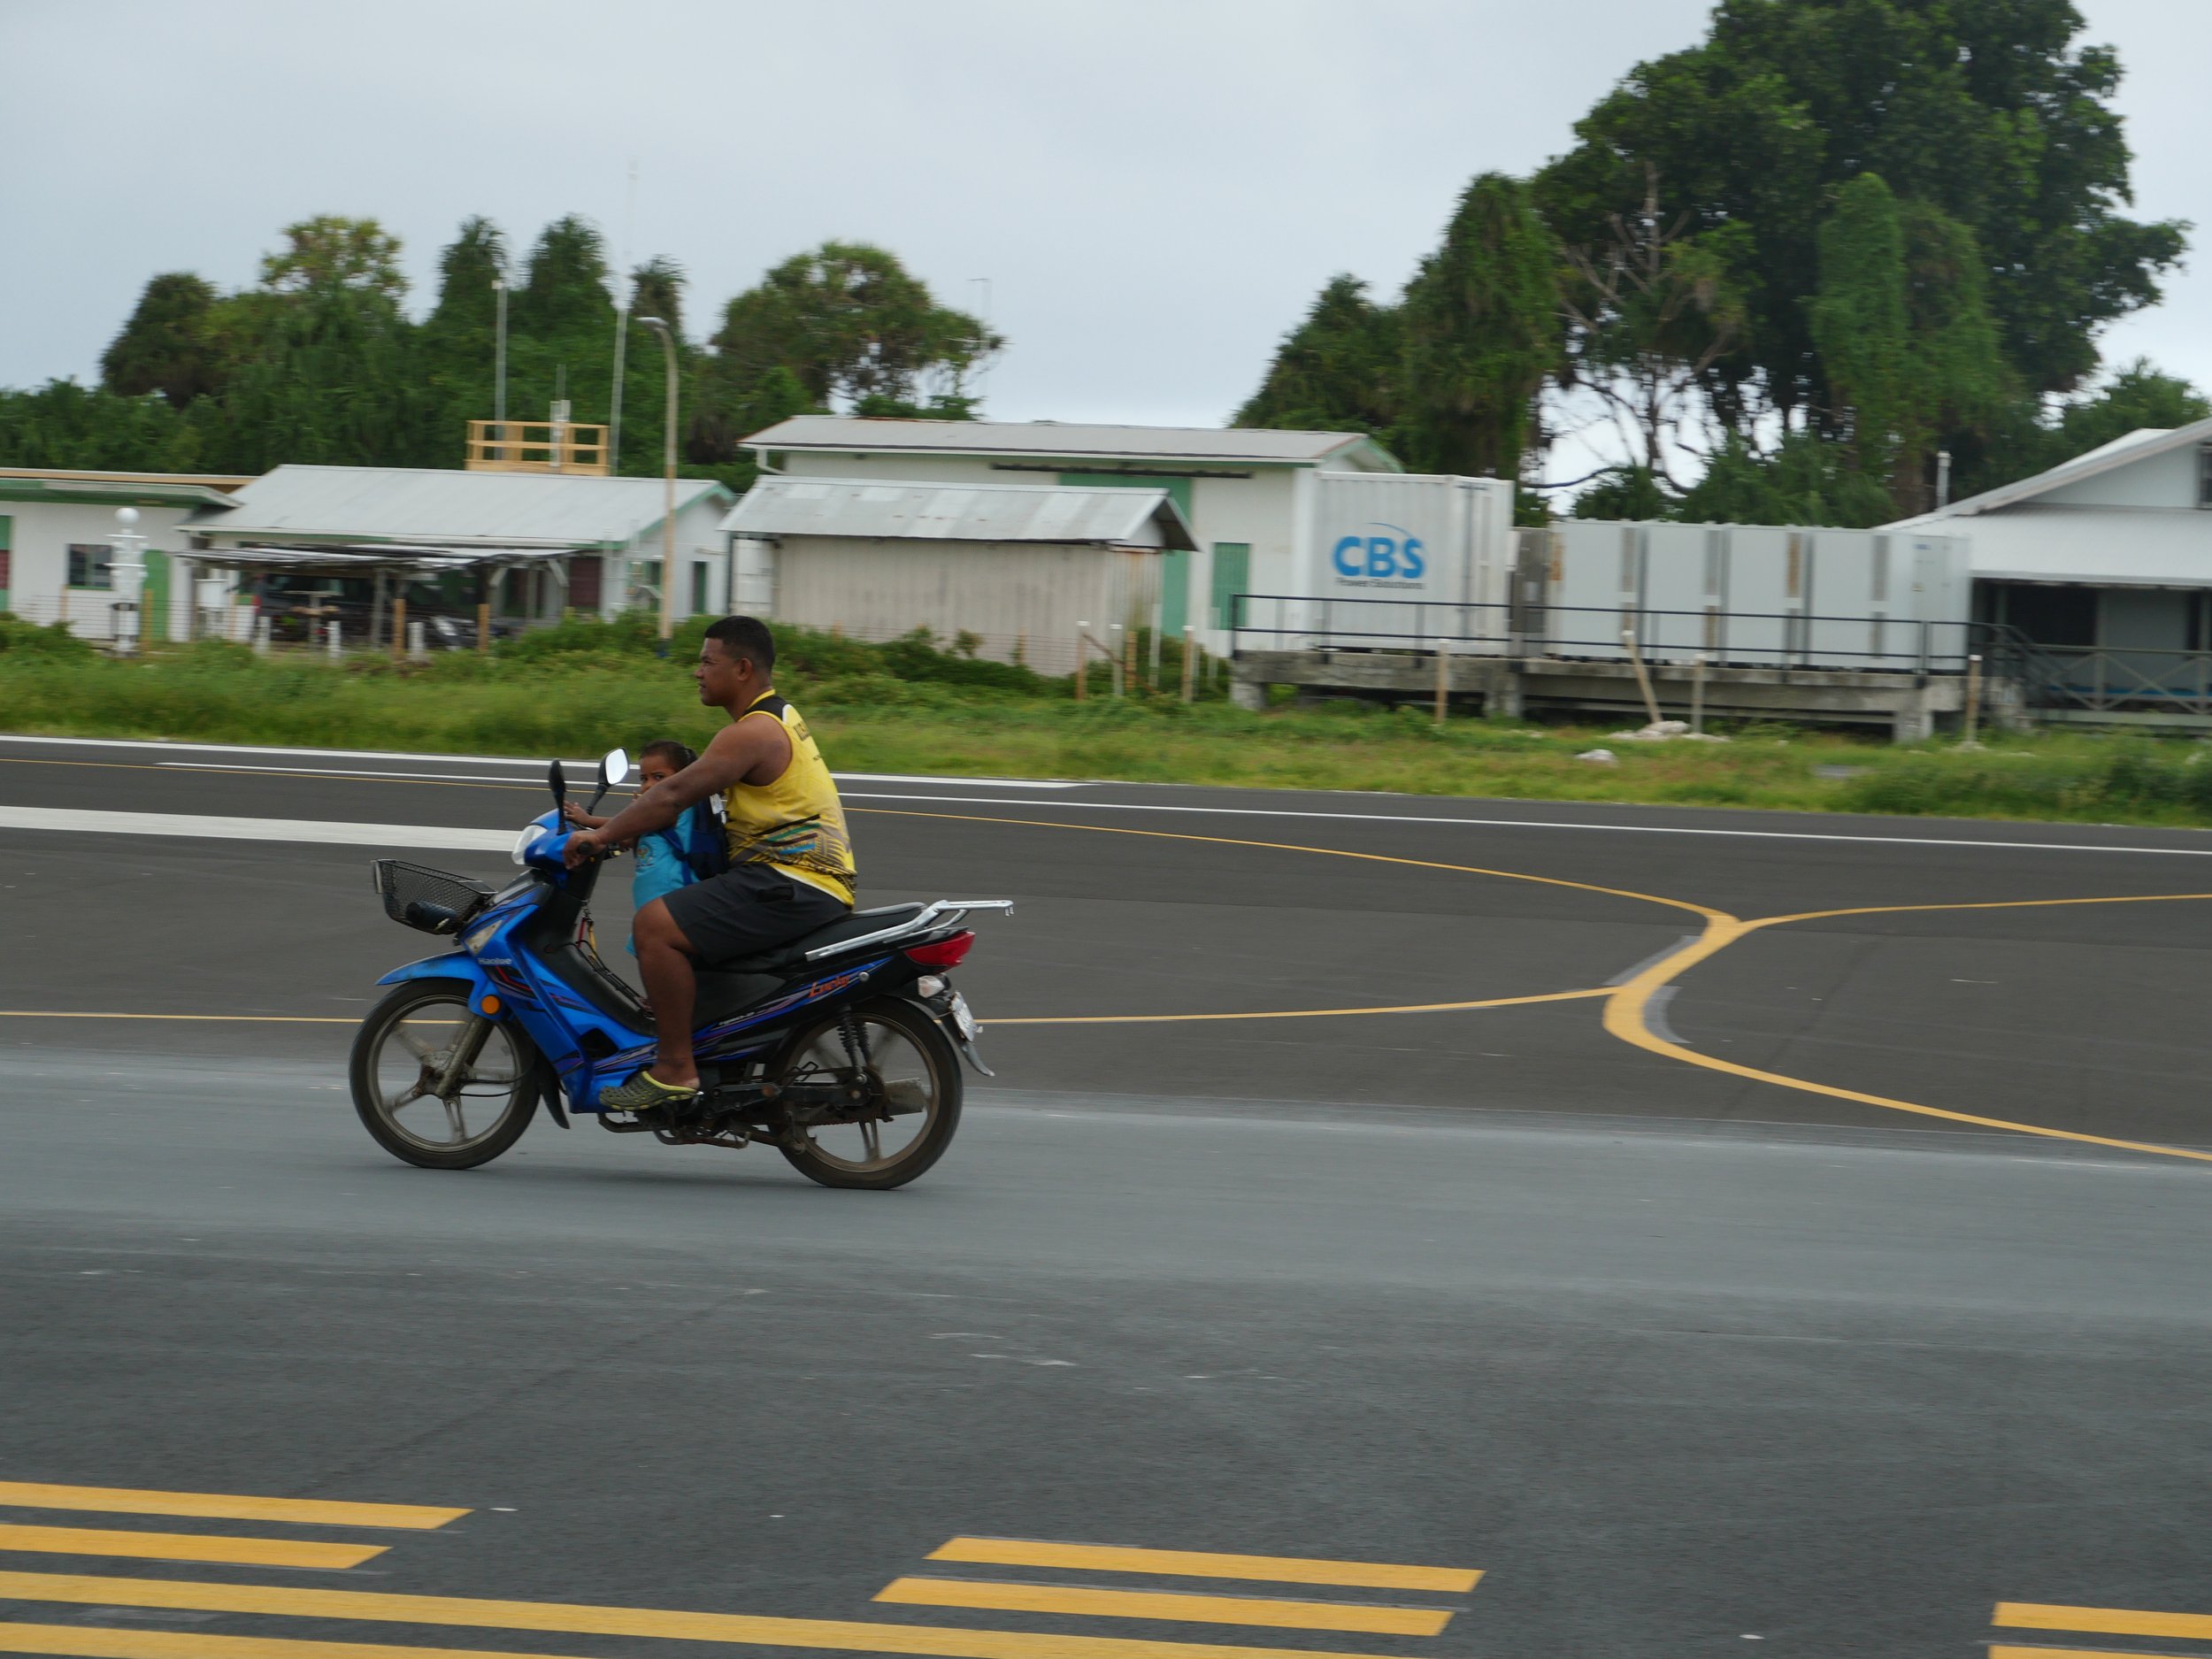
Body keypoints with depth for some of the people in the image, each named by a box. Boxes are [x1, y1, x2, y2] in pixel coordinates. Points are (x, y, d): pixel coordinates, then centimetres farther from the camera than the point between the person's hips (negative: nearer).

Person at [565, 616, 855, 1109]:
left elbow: (675, 795, -19)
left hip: (790, 884, -11)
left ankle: (675, 1067, -19)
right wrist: (611, 826, 23)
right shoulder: (778, 717, 19)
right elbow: (687, 789, 26)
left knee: (655, 925, -20)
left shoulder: (753, 734, -15)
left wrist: (603, 835, -13)